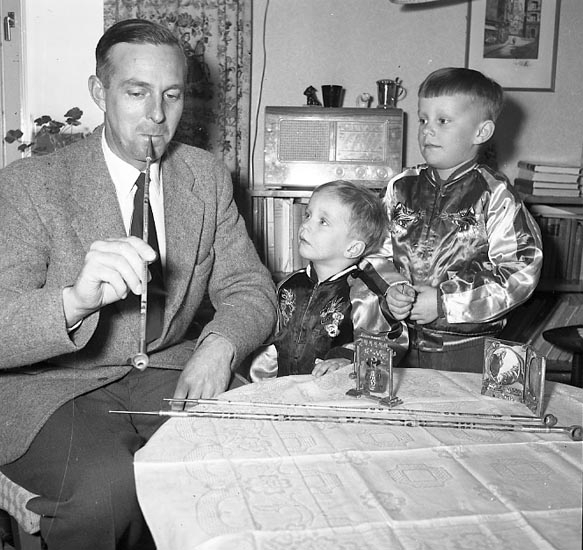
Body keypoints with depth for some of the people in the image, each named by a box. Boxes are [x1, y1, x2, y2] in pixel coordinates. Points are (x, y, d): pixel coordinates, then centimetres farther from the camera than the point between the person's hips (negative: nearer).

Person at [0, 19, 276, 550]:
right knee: (108, 485, -31)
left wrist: (219, 346, -20)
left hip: (170, 372, 4)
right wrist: (77, 299, -41)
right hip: (53, 388, -4)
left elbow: (249, 286, 3)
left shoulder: (208, 176, 3)